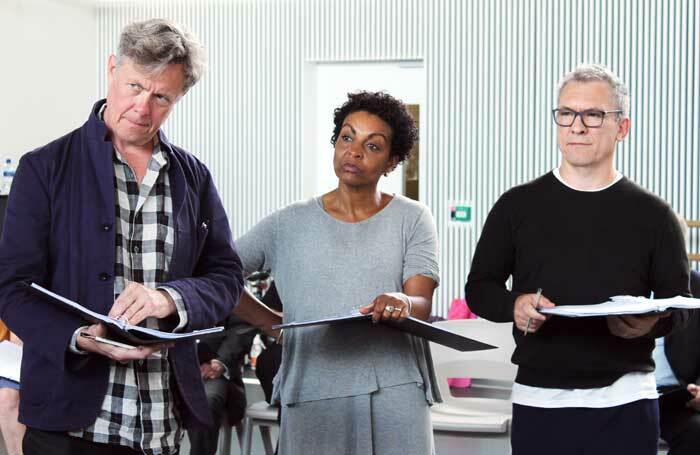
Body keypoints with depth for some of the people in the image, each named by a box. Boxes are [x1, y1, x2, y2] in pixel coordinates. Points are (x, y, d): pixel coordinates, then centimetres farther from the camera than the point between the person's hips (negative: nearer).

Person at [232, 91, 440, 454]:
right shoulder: (290, 224, 7)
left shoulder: (412, 219, 6)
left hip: (396, 393, 0)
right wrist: (270, 322, 1)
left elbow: (422, 305, -5)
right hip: (311, 396, 0)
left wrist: (402, 303, -27)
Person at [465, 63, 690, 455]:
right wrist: (514, 305, -13)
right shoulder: (518, 205, 6)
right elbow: (480, 288, 8)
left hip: (625, 402, 0)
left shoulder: (652, 215, 5)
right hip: (538, 400, 1)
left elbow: (678, 303, 6)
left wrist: (652, 322, -16)